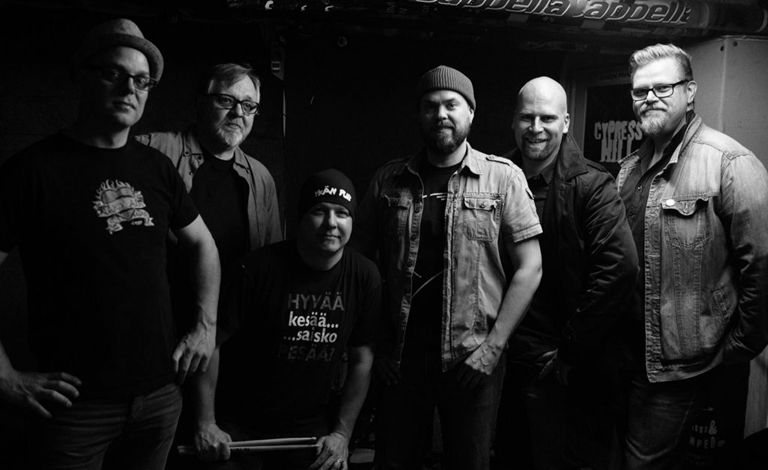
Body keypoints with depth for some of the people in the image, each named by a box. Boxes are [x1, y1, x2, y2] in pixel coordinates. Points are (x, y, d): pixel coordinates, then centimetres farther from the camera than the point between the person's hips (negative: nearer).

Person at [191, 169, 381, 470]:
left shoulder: (364, 277, -8)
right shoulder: (260, 268, -17)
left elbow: (361, 360, -1)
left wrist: (342, 434, -4)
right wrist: (206, 423, -15)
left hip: (311, 428, 2)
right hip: (239, 426, -2)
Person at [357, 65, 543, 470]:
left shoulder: (503, 177, -2)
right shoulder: (388, 180, 3)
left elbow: (529, 268, -4)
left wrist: (493, 345, -10)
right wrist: (373, 345, 0)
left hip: (472, 359, -1)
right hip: (399, 357, 2)